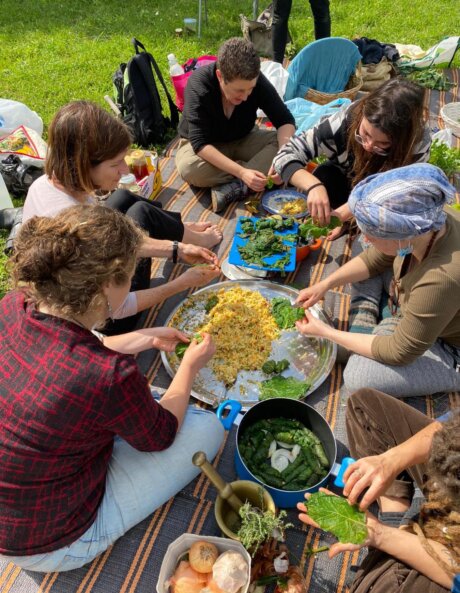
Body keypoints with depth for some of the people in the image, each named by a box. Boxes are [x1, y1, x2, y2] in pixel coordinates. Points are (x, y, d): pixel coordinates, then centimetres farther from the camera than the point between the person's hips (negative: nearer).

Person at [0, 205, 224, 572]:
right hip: (48, 545, -6)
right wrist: (191, 366, 0)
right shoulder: (111, 376, -38)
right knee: (207, 428, 0)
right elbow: (161, 436, -14)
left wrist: (147, 338, 7)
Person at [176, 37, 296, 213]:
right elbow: (200, 143, -34)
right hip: (203, 145, -3)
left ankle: (235, 188, -32)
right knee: (189, 168, -37)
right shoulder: (198, 85, -29)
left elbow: (285, 121, -16)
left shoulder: (257, 81, -20)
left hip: (242, 140, 3)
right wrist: (242, 172, -44)